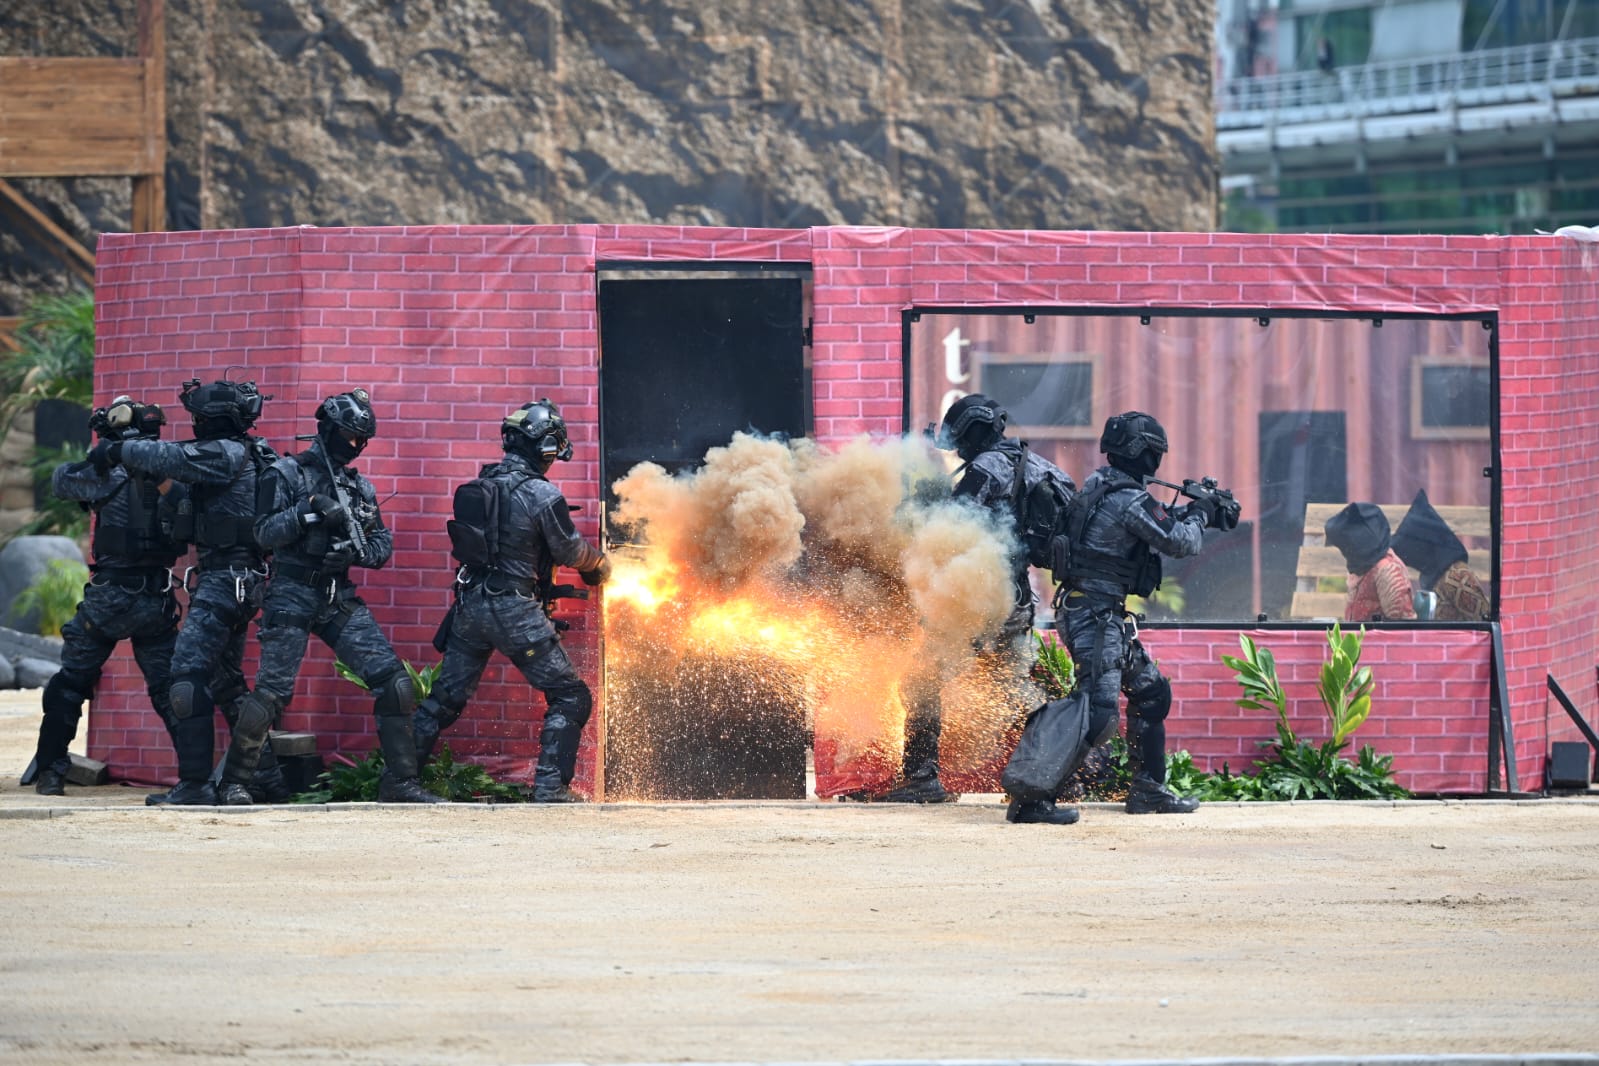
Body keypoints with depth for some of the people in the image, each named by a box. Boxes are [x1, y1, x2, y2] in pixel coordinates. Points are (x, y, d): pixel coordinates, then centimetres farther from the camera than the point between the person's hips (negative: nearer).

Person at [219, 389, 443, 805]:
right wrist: (310, 509, -21)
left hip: (340, 599, 5)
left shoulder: (360, 487, 14)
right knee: (271, 693, -10)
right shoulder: (286, 474, -1)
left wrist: (356, 552, -8)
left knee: (393, 681, -7)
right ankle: (233, 783, 6)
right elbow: (266, 533, -8)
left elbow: (384, 544, 14)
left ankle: (400, 782, -2)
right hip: (292, 596, -5)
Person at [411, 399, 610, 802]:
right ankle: (551, 787, -5)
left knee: (446, 697, 16)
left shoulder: (481, 485, 7)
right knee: (569, 697, 3)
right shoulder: (541, 495, -13)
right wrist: (601, 563, 20)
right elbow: (570, 551, -2)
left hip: (470, 604, 7)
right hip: (514, 612, -6)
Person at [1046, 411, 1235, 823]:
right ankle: (1030, 799, -24)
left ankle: (1148, 789, 28)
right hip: (1093, 615, -11)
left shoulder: (1101, 488, 13)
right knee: (1099, 713, -18)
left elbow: (1158, 521, 29)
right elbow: (1180, 542, -12)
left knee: (1152, 692, 21)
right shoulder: (1128, 501, -17)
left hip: (1108, 617, 11)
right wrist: (1200, 515, 8)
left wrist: (1195, 510, 19)